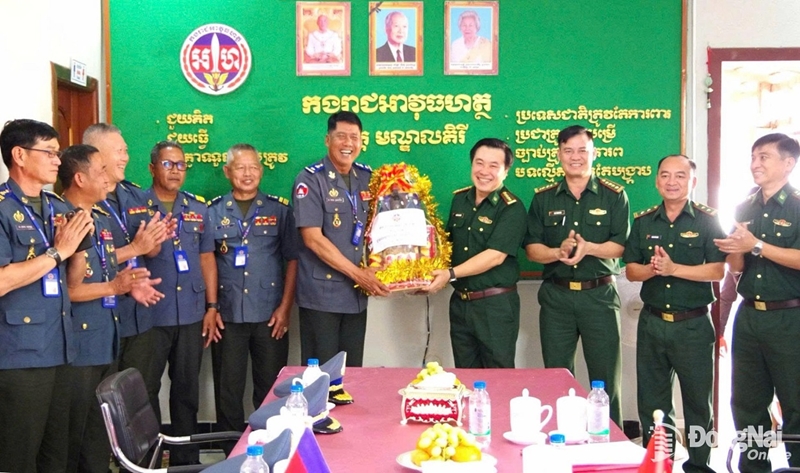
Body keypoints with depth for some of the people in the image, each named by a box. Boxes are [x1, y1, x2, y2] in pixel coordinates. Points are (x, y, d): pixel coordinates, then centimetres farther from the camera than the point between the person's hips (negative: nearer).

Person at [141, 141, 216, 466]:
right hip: (150, 314, -3)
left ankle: (187, 458, 24)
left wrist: (211, 306, 8)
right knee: (146, 389, 6)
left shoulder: (198, 208, 11)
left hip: (191, 314, 4)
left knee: (187, 388, 12)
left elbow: (206, 258, 12)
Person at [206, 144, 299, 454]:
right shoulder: (213, 212, 7)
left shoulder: (279, 210, 5)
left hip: (269, 315, 0)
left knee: (270, 390, 6)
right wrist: (209, 309, -2)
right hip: (227, 316, 1)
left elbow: (292, 259, 4)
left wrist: (285, 307, -3)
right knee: (228, 391, 8)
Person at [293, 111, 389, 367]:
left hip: (358, 293, 5)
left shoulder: (368, 177, 7)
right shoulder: (310, 179, -9)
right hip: (321, 295, -5)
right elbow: (313, 239, -15)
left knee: (352, 371, 13)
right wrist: (358, 273, -17)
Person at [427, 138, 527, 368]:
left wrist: (451, 274, -26)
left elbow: (495, 256, -21)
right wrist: (432, 274, 2)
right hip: (459, 301, 6)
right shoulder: (459, 199, 7)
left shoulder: (512, 209, -13)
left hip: (496, 305, -6)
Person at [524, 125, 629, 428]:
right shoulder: (543, 198, 8)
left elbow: (620, 245, -4)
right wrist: (558, 252, -17)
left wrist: (588, 248, -22)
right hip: (556, 296, 2)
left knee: (605, 378, 3)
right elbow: (532, 248, 3)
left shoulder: (614, 195, 2)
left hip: (599, 295, -2)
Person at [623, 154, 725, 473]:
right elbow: (630, 270, 6)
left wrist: (673, 268, -19)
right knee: (651, 400, 11)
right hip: (652, 323, 3)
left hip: (694, 325, -3)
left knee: (697, 399, 8)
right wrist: (651, 269, -14)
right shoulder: (643, 222, 7)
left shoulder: (708, 221, -3)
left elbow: (717, 270, -12)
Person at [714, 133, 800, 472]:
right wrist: (734, 250, -11)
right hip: (748, 317, 6)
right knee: (746, 402, 12)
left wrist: (757, 246, -22)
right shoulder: (745, 209, 11)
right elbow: (736, 267, 10)